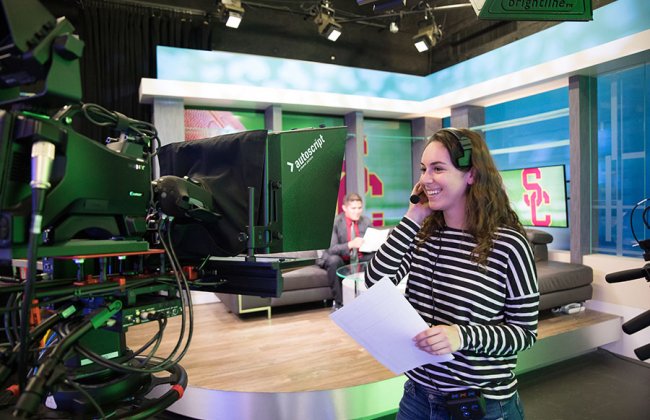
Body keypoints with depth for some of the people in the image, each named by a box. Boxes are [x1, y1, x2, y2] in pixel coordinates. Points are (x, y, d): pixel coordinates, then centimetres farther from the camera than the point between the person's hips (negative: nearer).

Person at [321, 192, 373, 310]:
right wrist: (350, 244, -38)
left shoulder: (366, 221, -1)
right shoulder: (335, 222, -15)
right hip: (341, 260, -4)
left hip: (360, 259, 4)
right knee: (334, 260, -37)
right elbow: (331, 249, -23)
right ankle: (338, 302, -21)